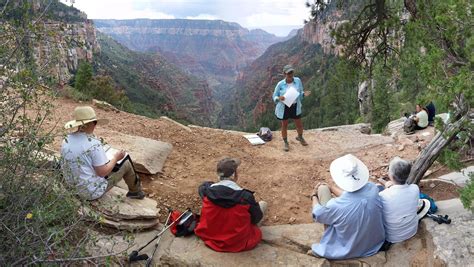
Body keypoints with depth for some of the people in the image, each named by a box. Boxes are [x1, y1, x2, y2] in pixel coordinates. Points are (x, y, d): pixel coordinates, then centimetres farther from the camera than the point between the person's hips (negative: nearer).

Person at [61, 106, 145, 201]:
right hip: (95, 191, -7)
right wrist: (116, 158, -8)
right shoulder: (93, 144, -27)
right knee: (126, 164, 9)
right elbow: (102, 172, -23)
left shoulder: (65, 142, -5)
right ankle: (135, 191, 34)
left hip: (78, 189, 7)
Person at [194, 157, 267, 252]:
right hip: (239, 243, -3)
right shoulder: (246, 197, -28)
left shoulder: (207, 191, -20)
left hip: (210, 236, 3)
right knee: (263, 203, 12)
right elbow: (256, 218, -8)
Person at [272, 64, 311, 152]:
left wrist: (304, 94, -20)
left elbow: (300, 93, 3)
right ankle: (285, 142, 34)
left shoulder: (298, 81, -8)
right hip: (283, 108, -2)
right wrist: (279, 98, -28)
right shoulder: (280, 84, -14)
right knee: (284, 125, 11)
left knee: (299, 125, 13)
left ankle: (300, 137, 46)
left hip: (295, 107, 2)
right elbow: (274, 97, -5)